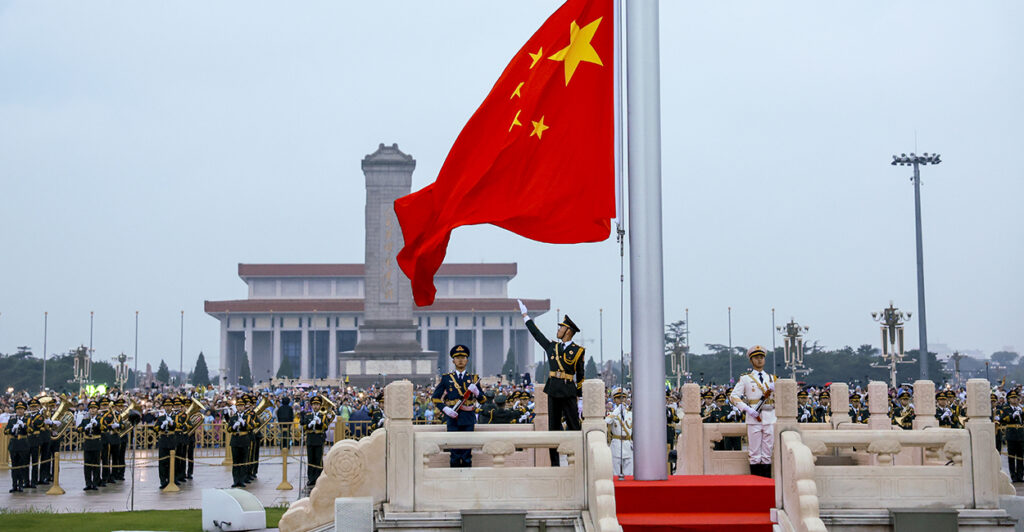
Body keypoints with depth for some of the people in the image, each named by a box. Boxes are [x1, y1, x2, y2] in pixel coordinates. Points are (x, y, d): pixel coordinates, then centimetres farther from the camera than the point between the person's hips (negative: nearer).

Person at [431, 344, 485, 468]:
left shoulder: (473, 378, 12)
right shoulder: (446, 378, 8)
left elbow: (483, 399, 11)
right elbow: (435, 397, 7)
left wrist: (476, 391, -11)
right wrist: (446, 409, -8)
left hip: (468, 419, 1)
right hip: (453, 417, -1)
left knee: (467, 451, 1)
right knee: (454, 450, -3)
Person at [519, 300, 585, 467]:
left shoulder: (578, 351, 1)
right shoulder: (552, 347, 13)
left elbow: (580, 375, 5)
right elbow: (537, 334, 23)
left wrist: (578, 395, 4)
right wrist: (525, 315, 28)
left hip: (569, 392, -4)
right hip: (553, 391, 4)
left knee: (573, 426, -5)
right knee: (553, 427, 4)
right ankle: (554, 464, 8)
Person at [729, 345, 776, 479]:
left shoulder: (772, 378, 16)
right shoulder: (745, 379, 7)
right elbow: (734, 396, 1)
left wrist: (775, 388, -6)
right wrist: (747, 409, -11)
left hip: (769, 418, 2)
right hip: (753, 419, -2)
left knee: (767, 453, 3)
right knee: (755, 453, -2)